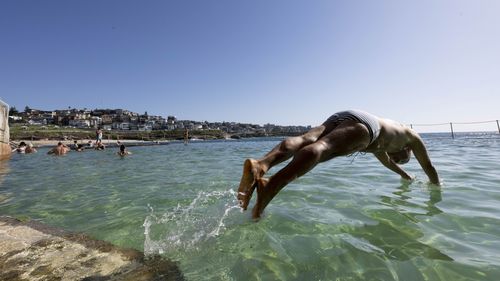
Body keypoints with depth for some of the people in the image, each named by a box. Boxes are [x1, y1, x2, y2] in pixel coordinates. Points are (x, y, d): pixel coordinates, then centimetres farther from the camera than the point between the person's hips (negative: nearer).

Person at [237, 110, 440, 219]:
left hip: (337, 118, 6)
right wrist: (437, 187, 64)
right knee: (320, 148, -33)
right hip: (361, 123, -6)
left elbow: (384, 158, 67)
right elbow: (429, 167, 46)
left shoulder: (379, 142, 50)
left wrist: (405, 175, 81)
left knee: (303, 141, -22)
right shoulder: (410, 135, 39)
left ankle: (259, 165, -49)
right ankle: (272, 185, -57)